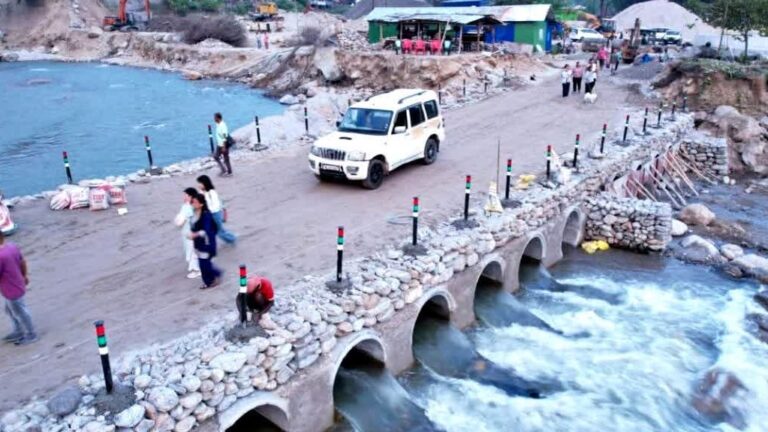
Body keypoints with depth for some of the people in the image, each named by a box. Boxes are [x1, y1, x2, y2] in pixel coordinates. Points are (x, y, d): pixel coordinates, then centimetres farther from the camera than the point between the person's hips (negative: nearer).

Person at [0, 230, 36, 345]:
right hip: (17, 286, 9)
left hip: (12, 291, -9)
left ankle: (31, 334, 34)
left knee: (20, 313, 14)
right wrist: (25, 275, 23)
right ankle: (18, 332, 45)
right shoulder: (12, 246, -8)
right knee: (10, 310, 28)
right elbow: (23, 262, 7)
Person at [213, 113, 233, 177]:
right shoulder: (218, 125, 6)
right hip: (219, 145, 9)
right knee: (215, 156, 12)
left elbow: (225, 137, -23)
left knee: (226, 159, 1)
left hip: (224, 145, -9)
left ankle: (229, 172, 12)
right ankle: (224, 170, 18)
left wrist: (224, 147, -23)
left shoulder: (223, 125, -22)